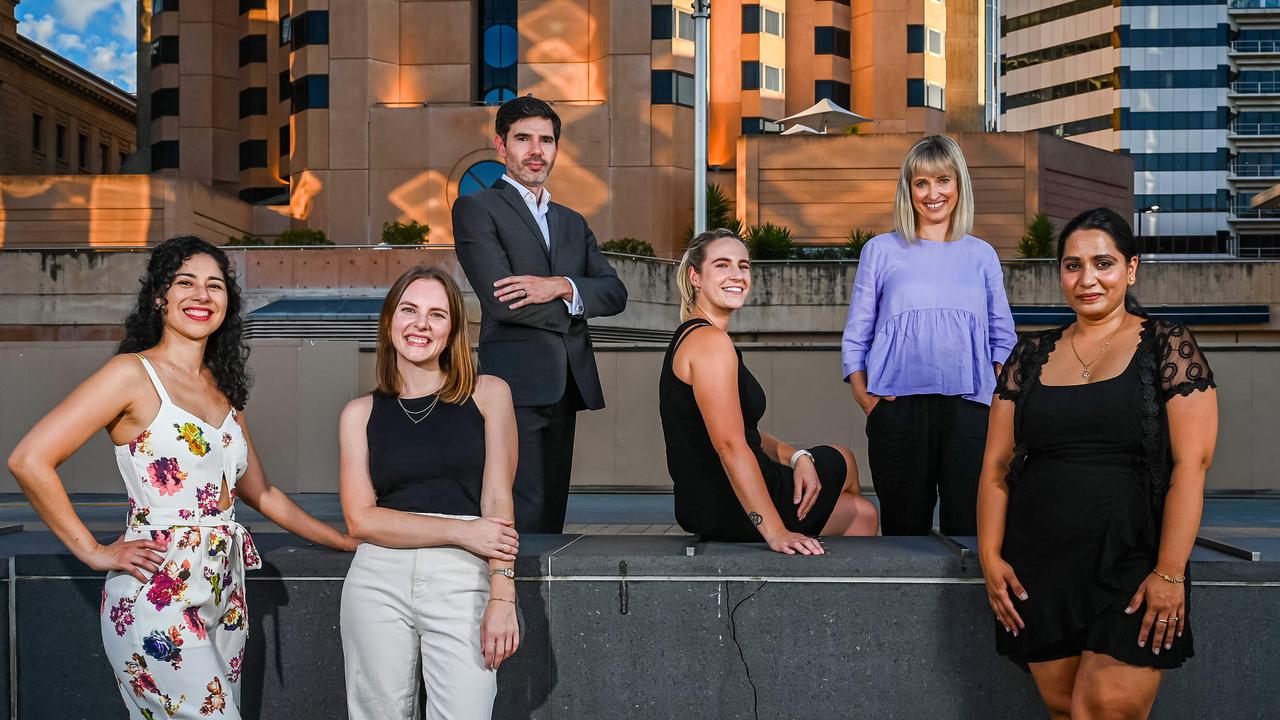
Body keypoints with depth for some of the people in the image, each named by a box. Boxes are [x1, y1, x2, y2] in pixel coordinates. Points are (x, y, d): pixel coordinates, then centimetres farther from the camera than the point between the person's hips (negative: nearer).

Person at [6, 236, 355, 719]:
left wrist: (354, 542, 20)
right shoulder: (134, 373, -6)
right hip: (158, 593, -7)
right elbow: (29, 461, -12)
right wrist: (94, 552, -9)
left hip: (223, 592, 7)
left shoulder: (223, 389, 15)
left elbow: (260, 494, 22)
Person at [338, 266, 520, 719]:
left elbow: (497, 499, -2)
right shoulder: (361, 413, 9)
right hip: (379, 581, 2)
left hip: (464, 581, -1)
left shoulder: (488, 394, 5)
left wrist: (502, 596, -12)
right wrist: (460, 531, -10)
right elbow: (360, 518, 0)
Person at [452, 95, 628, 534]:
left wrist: (562, 287, -12)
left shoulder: (572, 222, 22)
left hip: (565, 388, 7)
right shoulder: (476, 209, 1)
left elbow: (615, 293, 8)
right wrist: (575, 307, -1)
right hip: (516, 385, -7)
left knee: (552, 516, 8)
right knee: (523, 518, -12)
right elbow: (500, 301, -12)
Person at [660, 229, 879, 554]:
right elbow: (730, 445, -28)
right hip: (732, 508, -9)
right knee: (843, 460, 19)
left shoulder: (690, 336, 14)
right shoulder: (711, 341, -20)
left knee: (863, 513, 23)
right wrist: (775, 532, -31)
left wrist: (797, 456, -3)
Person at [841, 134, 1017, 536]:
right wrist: (866, 399, -3)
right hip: (899, 409, -1)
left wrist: (999, 395, 2)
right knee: (905, 528, 2)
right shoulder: (881, 251, 10)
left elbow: (1003, 338, 17)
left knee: (969, 528, -4)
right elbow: (855, 339, 9)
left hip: (968, 408, 1)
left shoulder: (981, 255, 15)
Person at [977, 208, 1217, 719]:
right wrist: (991, 556, 0)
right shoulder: (1032, 355, 11)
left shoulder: (1167, 346, 1)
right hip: (1038, 570, 3)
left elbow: (1191, 463, -7)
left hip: (1131, 563, -3)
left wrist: (1169, 572, -14)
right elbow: (997, 464, 10)